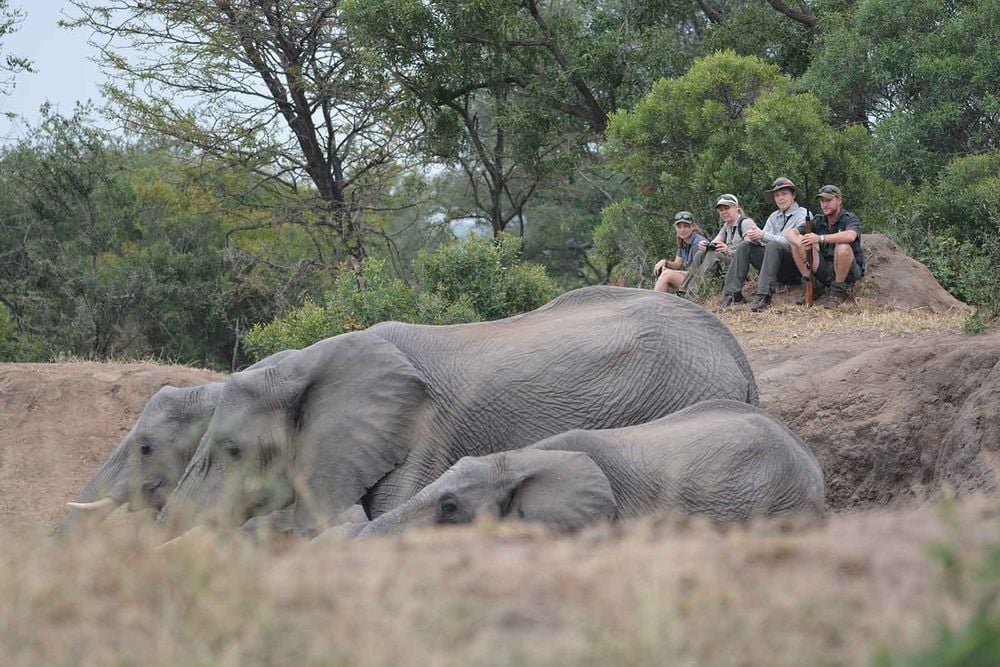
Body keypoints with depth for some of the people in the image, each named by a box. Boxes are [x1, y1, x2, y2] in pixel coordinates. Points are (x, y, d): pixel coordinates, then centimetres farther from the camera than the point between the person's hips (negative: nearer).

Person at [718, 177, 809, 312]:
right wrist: (754, 237, -18)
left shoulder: (802, 215, -3)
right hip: (778, 270, 6)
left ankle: (764, 296, -40)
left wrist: (763, 236, -19)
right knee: (745, 246, -8)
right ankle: (732, 294, -17)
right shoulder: (774, 217, 17)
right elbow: (763, 243, 6)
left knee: (773, 245, -32)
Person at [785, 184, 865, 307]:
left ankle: (838, 291, -19)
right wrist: (799, 241, -31)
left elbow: (850, 236, -35)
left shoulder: (850, 219, -10)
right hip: (824, 271, 5)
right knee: (796, 244, -9)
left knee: (843, 247, -36)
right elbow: (790, 233, -5)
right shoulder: (818, 222, 5)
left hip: (848, 271, -5)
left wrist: (820, 238, -44)